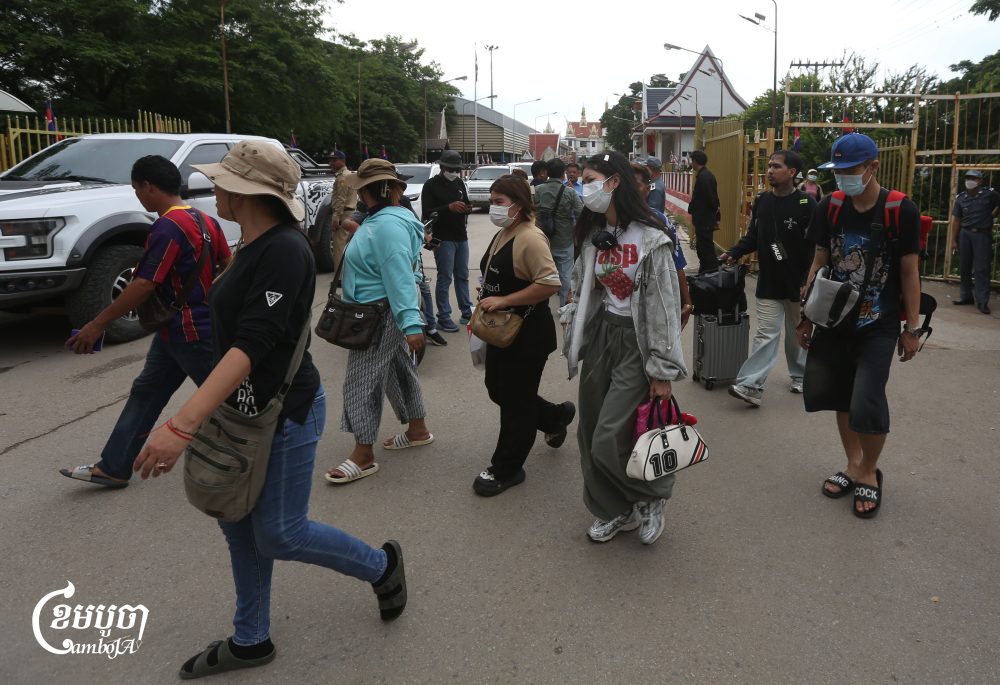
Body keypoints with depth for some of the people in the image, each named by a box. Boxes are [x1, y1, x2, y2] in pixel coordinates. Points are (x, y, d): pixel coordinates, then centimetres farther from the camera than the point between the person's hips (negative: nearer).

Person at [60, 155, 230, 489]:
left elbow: (144, 285, -24)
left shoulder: (168, 226, -21)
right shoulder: (206, 221, 5)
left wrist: (97, 324, -19)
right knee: (145, 392, 14)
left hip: (191, 332, -10)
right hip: (175, 330, 10)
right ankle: (113, 467, 22)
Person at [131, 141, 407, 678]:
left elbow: (253, 344, -32)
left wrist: (181, 425, -39)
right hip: (244, 411, 9)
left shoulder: (285, 250, -23)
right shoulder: (252, 247, 6)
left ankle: (382, 564, 27)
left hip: (284, 415, -9)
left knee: (279, 535, 3)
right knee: (239, 524, 16)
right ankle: (250, 641, 34)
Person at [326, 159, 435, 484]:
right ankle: (418, 430, 35)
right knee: (399, 370, 20)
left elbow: (400, 276, -32)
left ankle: (363, 456, 6)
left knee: (361, 381, -4)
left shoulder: (388, 224, -24)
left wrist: (411, 323, -36)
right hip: (378, 311, 11)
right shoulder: (381, 217, 9)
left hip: (381, 314, -11)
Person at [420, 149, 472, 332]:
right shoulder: (431, 185, -7)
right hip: (443, 238, -6)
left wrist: (467, 209, -2)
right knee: (445, 278, -5)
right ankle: (443, 317, 2)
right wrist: (449, 207, -26)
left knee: (462, 276, 13)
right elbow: (426, 213, -14)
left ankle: (467, 312, 22)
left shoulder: (459, 183, 13)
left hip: (461, 237, 7)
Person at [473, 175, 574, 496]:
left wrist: (504, 301, -25)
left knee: (516, 401, 2)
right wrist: (487, 307, 12)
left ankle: (506, 469, 18)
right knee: (498, 390, 19)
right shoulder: (501, 235, 10)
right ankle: (557, 416, 40)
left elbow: (550, 283, -27)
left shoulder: (530, 237, -20)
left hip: (527, 334, -10)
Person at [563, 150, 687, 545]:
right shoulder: (593, 234, 7)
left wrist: (662, 371, -14)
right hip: (600, 335, 7)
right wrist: (574, 336, 11)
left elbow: (665, 306, -14)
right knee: (591, 434, 9)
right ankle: (616, 511, 29)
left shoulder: (650, 239, -15)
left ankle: (650, 498, 21)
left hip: (635, 342, -7)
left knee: (611, 440, -8)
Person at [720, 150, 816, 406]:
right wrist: (733, 253, -2)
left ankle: (800, 377, 32)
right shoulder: (762, 202, 5)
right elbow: (753, 238, 14)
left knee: (798, 334, 14)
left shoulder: (806, 204, -10)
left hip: (797, 285, -3)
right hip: (768, 284, 3)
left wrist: (808, 283, -15)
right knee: (766, 334, 0)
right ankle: (751, 385, -4)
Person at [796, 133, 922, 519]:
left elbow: (909, 273, -5)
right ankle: (853, 466, 31)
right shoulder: (830, 208, -1)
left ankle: (869, 474, 15)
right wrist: (806, 317, 5)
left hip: (878, 326, -4)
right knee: (841, 396, 11)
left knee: (867, 403, -10)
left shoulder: (901, 211, -10)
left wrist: (912, 329, -4)